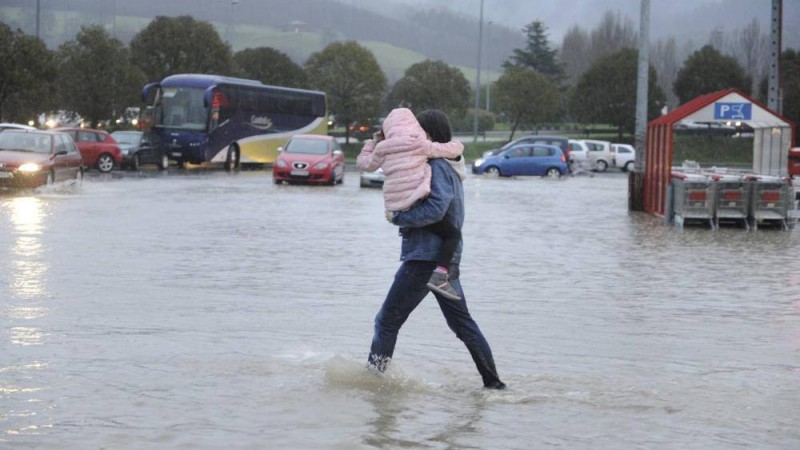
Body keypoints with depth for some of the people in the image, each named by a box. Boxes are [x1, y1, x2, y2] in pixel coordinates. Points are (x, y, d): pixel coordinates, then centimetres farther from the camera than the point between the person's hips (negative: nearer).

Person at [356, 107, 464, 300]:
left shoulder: (383, 148, 11)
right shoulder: (420, 144, 0)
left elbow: (364, 163, 27)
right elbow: (454, 149, 2)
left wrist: (373, 141, 36)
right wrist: (456, 145, 25)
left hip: (395, 207, 6)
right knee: (453, 233, 0)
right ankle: (439, 276, -16)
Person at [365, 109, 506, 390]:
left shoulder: (438, 167, -14)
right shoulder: (449, 166, 17)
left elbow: (435, 209, -27)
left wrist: (398, 217, -16)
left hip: (425, 258, -10)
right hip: (447, 261, 10)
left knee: (387, 321, -2)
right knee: (463, 324, 13)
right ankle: (493, 383, 13)